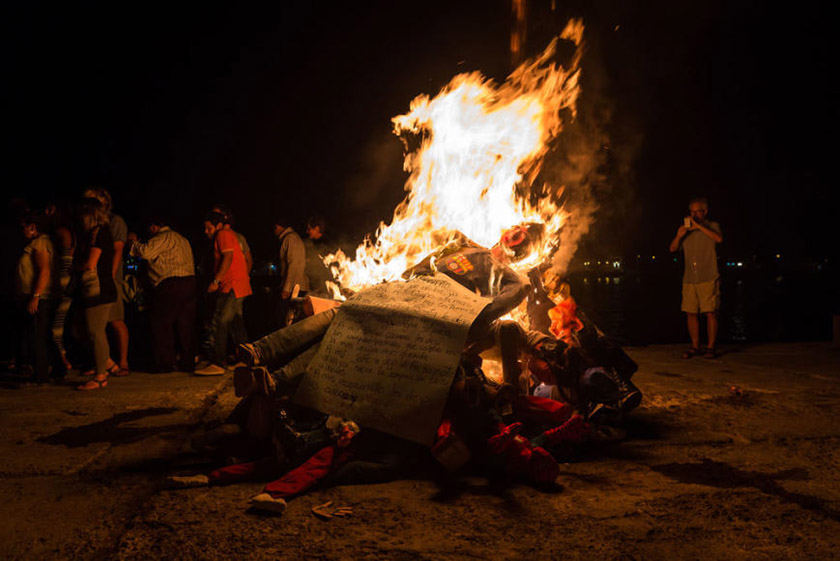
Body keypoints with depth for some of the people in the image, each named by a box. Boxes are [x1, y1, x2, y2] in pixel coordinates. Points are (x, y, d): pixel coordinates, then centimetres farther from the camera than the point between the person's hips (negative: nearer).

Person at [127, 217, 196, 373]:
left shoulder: (163, 237, -4)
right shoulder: (181, 238, 24)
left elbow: (145, 252, -15)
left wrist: (133, 242, 3)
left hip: (170, 284, -9)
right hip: (189, 282, 9)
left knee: (160, 324, -2)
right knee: (185, 324, 9)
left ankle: (165, 363, -4)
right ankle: (188, 363, 11)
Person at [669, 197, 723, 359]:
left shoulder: (712, 226, 6)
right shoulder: (686, 229, 16)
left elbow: (719, 239, -17)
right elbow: (672, 249, 10)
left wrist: (698, 226, -18)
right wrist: (678, 236, -9)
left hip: (708, 279, -4)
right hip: (689, 279, 4)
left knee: (710, 313, -6)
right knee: (691, 313, 3)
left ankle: (710, 347, 0)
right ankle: (695, 347, 12)